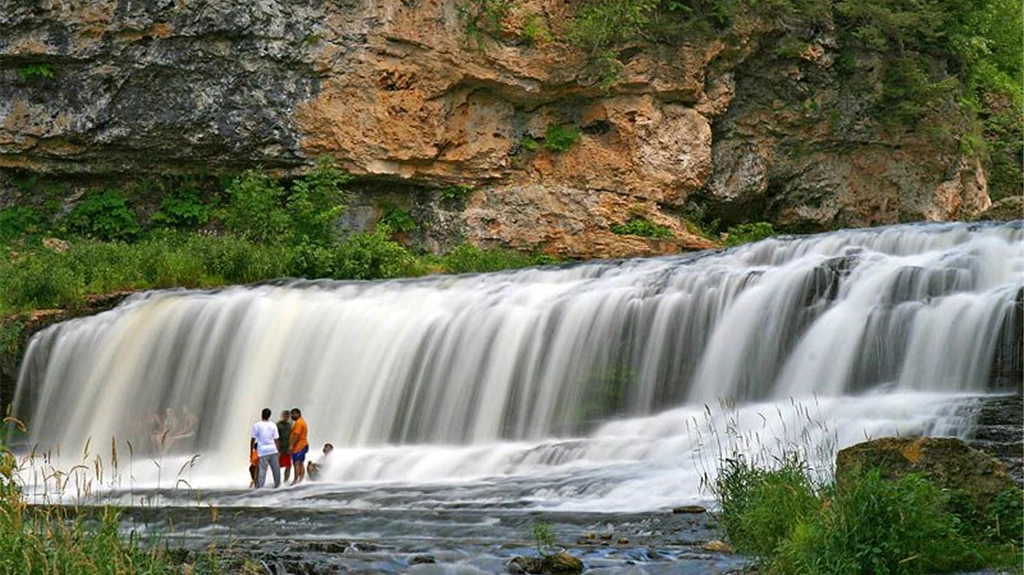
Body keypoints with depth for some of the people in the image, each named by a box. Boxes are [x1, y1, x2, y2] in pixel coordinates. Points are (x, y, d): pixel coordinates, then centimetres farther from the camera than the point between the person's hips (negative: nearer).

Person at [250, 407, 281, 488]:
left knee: (262, 469, -4)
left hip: (262, 450, -2)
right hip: (273, 449, 2)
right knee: (276, 469, 12)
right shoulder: (273, 425, 5)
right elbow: (276, 440, 6)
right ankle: (277, 484, 20)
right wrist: (277, 450, 16)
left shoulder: (257, 425, -2)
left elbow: (253, 439, -2)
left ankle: (259, 487, -7)